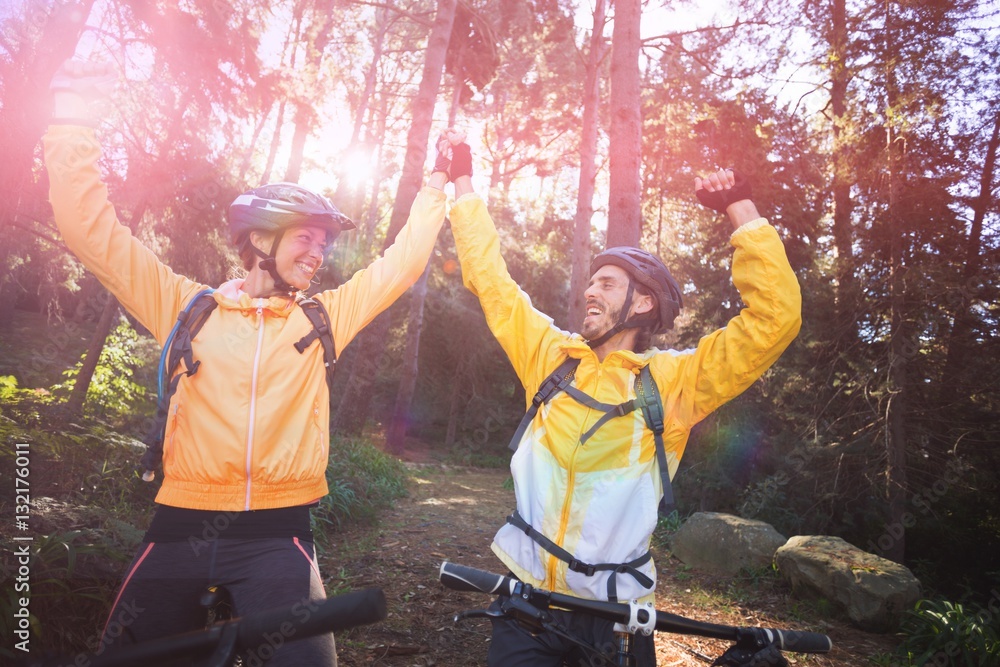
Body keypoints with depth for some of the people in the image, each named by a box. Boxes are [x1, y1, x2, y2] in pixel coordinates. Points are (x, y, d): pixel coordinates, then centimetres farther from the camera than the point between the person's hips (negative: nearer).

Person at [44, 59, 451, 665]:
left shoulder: (324, 317, 7)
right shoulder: (187, 306, 4)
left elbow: (404, 261, 12)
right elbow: (91, 227, 2)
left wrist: (438, 184, 14)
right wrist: (75, 111, 0)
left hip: (275, 535, 0)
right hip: (181, 526, 1)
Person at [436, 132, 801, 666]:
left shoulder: (672, 380, -8)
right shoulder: (551, 354, 1)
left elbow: (775, 316, -15)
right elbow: (490, 279, 5)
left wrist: (741, 208, -17)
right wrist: (462, 181, 5)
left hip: (614, 611, -2)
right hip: (526, 595, 2)